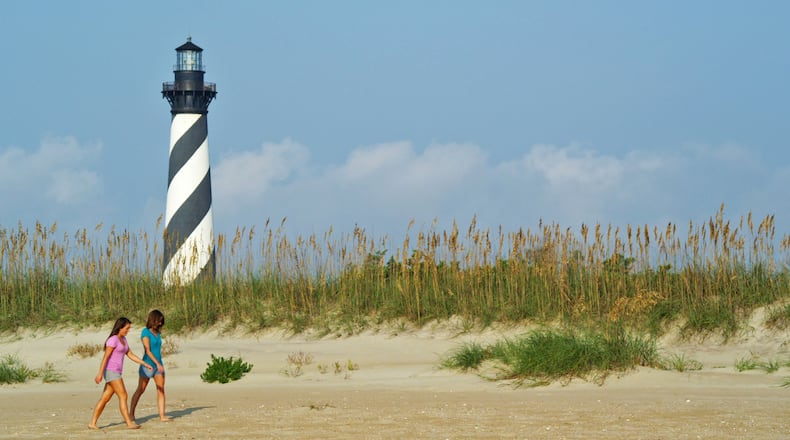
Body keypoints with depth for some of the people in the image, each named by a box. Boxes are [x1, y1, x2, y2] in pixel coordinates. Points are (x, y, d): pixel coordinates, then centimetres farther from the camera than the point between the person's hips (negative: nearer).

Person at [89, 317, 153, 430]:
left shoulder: (123, 339, 15)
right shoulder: (113, 340, -13)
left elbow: (130, 355, 19)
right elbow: (105, 357, -17)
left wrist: (145, 364, 14)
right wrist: (100, 374, -22)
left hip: (117, 373, 9)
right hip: (111, 371, -9)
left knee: (105, 399, 7)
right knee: (123, 396, -12)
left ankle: (93, 423, 8)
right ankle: (129, 423, -14)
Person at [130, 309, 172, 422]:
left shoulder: (157, 333, 11)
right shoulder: (146, 332, -10)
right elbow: (148, 350, -17)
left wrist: (160, 364, 14)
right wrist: (157, 363, -23)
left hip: (158, 364, 6)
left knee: (161, 390, -4)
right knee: (140, 390, 3)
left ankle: (162, 415, -7)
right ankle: (131, 414, 14)